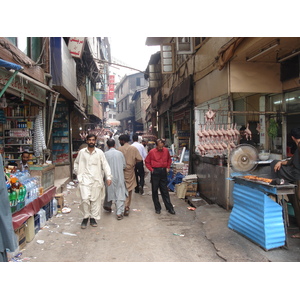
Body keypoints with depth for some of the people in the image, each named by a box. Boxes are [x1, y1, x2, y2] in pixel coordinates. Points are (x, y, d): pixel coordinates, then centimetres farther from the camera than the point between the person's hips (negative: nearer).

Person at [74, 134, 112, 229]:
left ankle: (93, 218, 21)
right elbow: (76, 163, 18)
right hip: (84, 179, 0)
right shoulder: (82, 152, 5)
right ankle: (85, 217, 10)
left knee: (95, 200, 5)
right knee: (85, 199, -10)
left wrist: (108, 177, -9)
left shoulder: (99, 152, 2)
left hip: (96, 180, 1)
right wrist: (78, 173, 7)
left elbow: (105, 165, 0)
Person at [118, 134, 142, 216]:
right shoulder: (134, 148, -3)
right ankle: (127, 206, 17)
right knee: (129, 189, 13)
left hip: (122, 172, -2)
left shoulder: (120, 149, -9)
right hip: (130, 172, 2)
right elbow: (140, 159, -6)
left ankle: (125, 207, -2)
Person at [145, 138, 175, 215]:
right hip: (155, 172, -2)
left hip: (163, 172, 2)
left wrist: (168, 167, 8)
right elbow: (147, 162, 3)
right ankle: (157, 208, 16)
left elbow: (169, 159, 19)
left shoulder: (166, 150, 3)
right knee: (155, 191, 4)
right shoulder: (151, 152, -6)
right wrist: (151, 169, -6)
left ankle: (169, 208, 13)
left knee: (165, 191, 7)